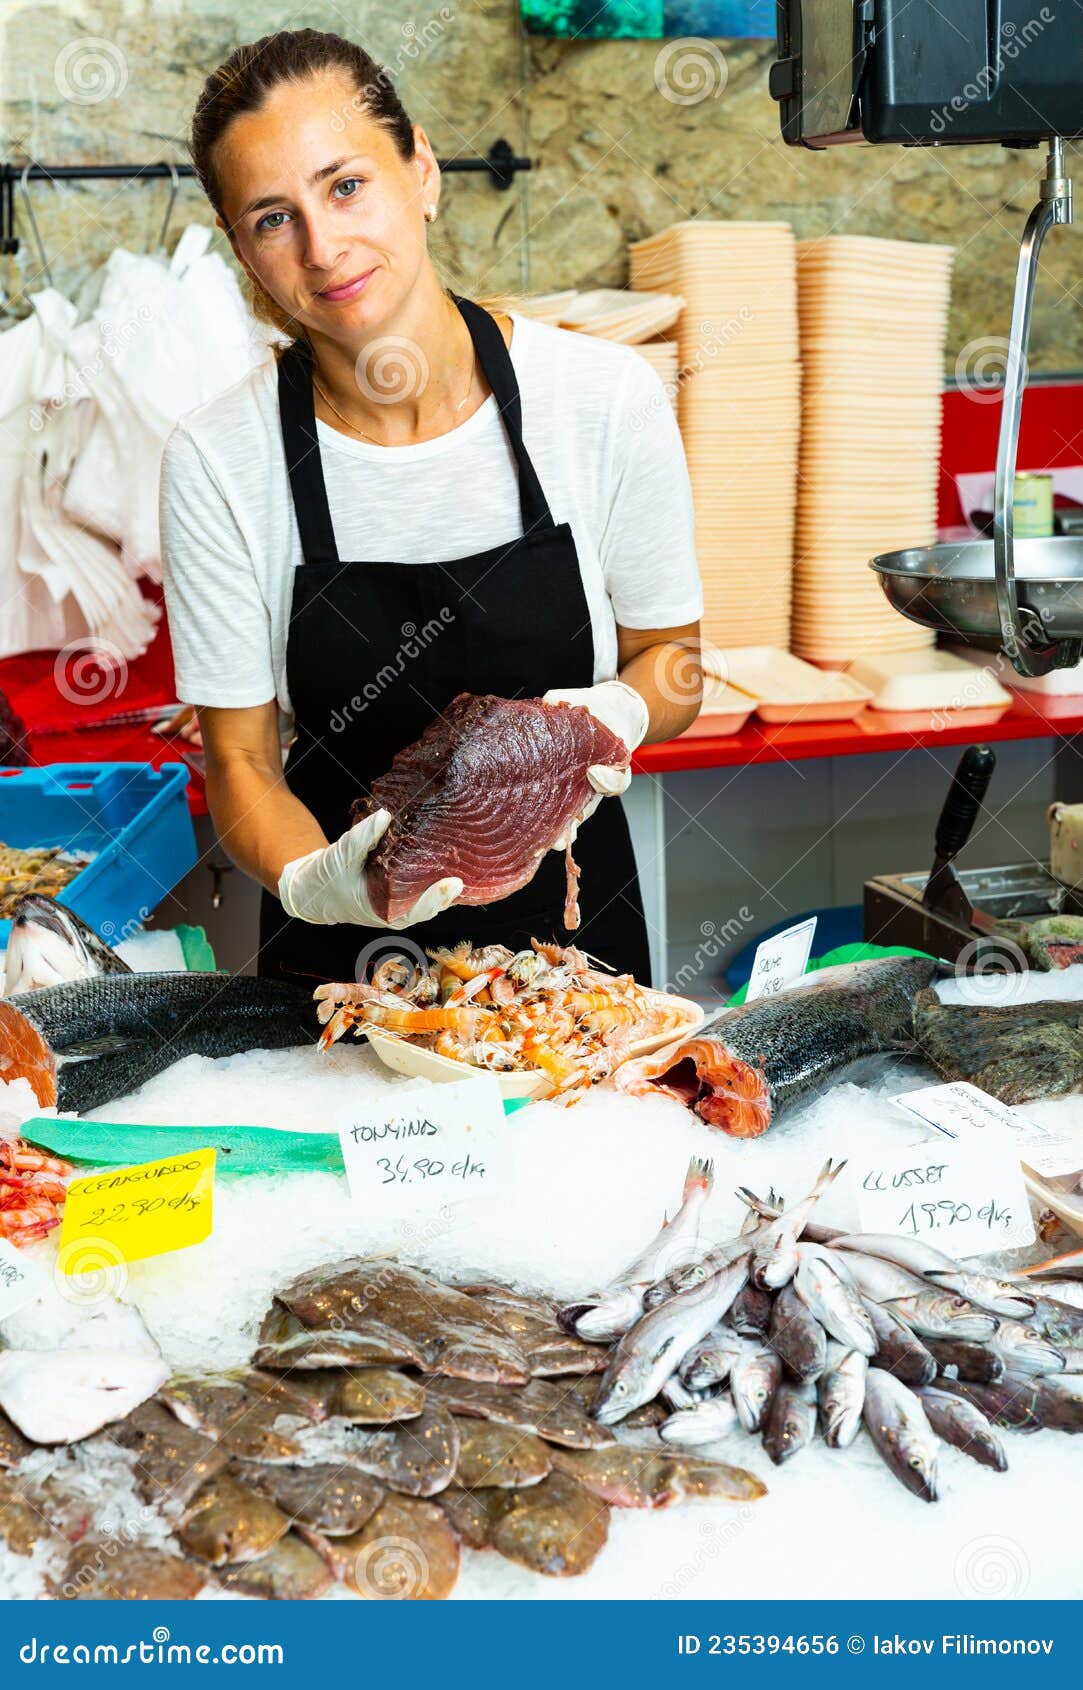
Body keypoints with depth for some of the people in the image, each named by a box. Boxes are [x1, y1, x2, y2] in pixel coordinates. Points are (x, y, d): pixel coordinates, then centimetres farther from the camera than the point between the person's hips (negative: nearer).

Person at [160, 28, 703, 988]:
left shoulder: (608, 398, -10)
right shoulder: (215, 465, -11)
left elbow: (672, 663, 2)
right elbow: (240, 763, -5)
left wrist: (615, 713, -19)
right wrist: (315, 881, -25)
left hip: (573, 919, 1)